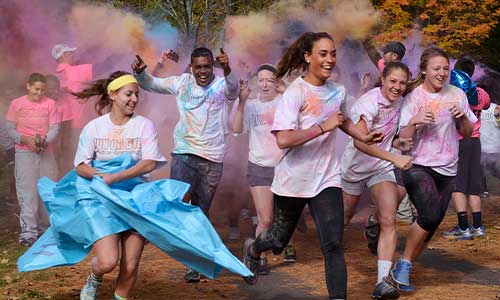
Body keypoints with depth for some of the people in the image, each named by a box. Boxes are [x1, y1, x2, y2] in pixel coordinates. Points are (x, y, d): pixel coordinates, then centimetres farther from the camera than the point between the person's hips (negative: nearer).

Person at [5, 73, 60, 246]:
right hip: (24, 153, -2)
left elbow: (55, 128, -3)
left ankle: (44, 227, 19)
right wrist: (26, 140, -18)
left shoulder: (50, 104, 1)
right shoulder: (16, 104, 0)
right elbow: (10, 130, -1)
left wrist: (44, 141, -21)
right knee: (27, 192, -6)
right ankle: (28, 232, -6)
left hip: (46, 153, 2)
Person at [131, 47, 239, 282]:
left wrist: (227, 69, -51)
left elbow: (233, 87, -28)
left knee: (201, 212, 10)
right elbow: (151, 84, 8)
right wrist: (139, 72, -15)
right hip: (184, 154, 1)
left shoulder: (222, 85, -5)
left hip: (212, 159, -1)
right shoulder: (182, 82, 4)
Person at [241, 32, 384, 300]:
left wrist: (364, 137, 12)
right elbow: (283, 139, -29)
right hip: (292, 182, -4)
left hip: (326, 180, 4)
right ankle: (252, 250, 50)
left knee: (333, 245, -9)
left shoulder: (338, 92, 3)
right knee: (279, 240, 16)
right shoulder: (296, 92, -17)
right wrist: (324, 127, -27)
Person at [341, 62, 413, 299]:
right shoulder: (369, 103, -24)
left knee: (389, 221, -14)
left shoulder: (399, 101, -2)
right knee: (342, 220, 12)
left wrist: (399, 142, -4)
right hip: (355, 168, -4)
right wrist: (394, 158, -44)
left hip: (382, 168, 4)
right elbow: (359, 141, -38)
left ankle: (383, 281, -15)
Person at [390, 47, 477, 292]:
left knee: (431, 226, 6)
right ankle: (403, 265, -5)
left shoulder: (456, 94, 5)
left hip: (446, 170, 5)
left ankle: (403, 270, 21)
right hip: (418, 167, -5)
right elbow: (404, 139, -9)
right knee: (430, 216, -24)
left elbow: (468, 133, 11)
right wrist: (414, 121, -27)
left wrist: (462, 117, -10)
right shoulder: (413, 97, -5)